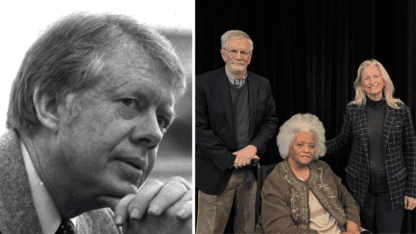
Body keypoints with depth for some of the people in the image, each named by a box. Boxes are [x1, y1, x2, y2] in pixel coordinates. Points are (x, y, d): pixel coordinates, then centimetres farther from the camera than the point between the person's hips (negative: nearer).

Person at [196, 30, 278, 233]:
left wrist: (253, 147, -10)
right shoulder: (203, 84, -8)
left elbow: (270, 121, 8)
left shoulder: (262, 85, 6)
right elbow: (199, 128, -11)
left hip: (253, 169, 4)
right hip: (217, 171, -3)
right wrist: (230, 158, -15)